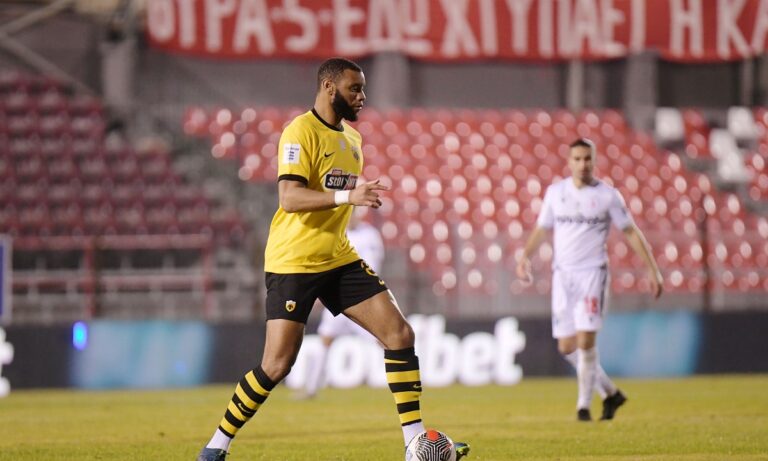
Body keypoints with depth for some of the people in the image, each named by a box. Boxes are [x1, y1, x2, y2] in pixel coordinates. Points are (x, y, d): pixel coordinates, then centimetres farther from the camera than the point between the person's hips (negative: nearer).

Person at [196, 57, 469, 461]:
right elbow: (289, 197, -25)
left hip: (338, 259, 8)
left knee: (400, 334, -4)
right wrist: (347, 196, -35)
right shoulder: (301, 132, -13)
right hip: (292, 262, -8)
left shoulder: (352, 138, 14)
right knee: (277, 365, -9)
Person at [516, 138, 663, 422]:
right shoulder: (555, 192, 9)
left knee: (585, 341, -14)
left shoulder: (607, 195, 0)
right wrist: (525, 256, -2)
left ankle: (584, 405, -3)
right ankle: (611, 393, 20)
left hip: (592, 273, -4)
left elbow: (631, 233, 4)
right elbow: (542, 228, 16)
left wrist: (652, 270, -1)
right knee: (567, 347, 2)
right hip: (562, 275, 4)